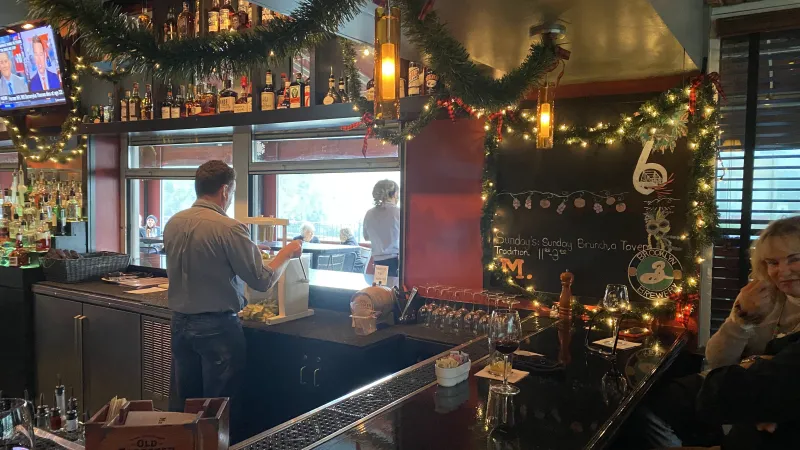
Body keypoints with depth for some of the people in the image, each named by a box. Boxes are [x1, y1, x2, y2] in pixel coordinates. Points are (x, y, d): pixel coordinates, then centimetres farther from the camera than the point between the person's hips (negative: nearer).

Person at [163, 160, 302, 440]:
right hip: (217, 327, -7)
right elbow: (263, 281, -16)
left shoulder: (173, 223, 1)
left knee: (182, 402, 19)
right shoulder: (229, 228, -20)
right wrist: (287, 253, 0)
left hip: (180, 322, 7)